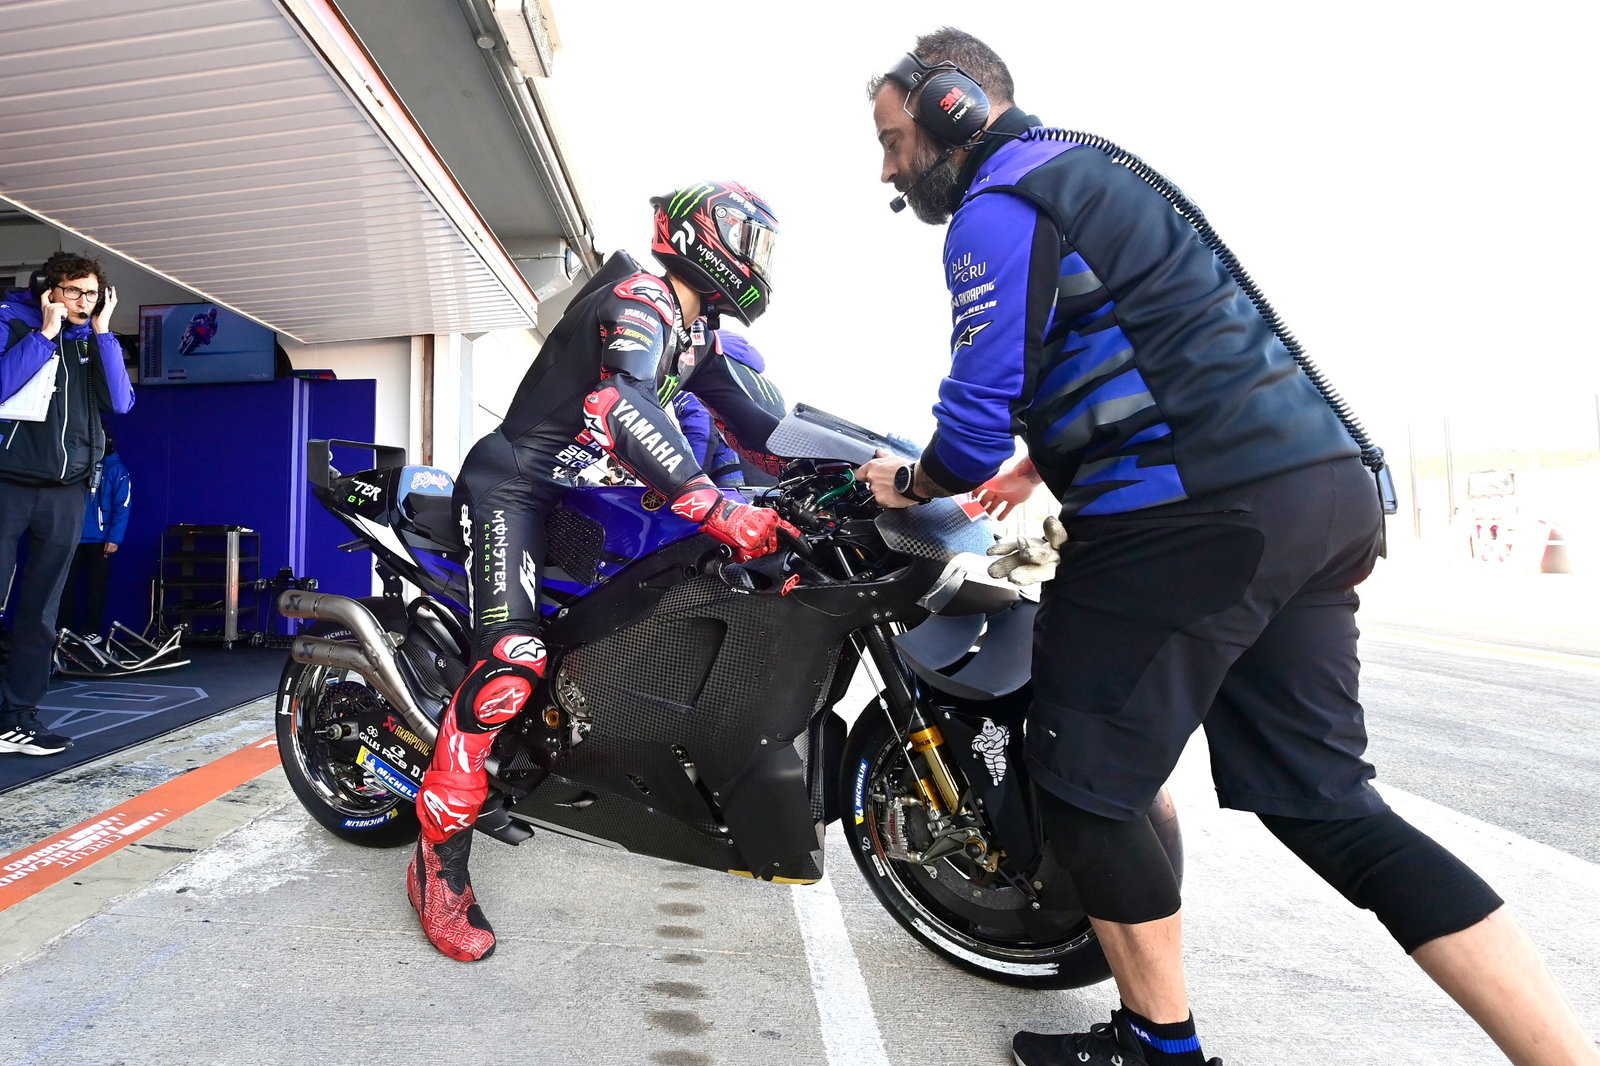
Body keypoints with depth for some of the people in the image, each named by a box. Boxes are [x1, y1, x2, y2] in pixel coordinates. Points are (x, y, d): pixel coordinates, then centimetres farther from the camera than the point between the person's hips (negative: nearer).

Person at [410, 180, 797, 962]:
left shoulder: (694, 331, 13)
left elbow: (751, 422, 12)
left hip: (582, 493, 10)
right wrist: (720, 512, -45)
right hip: (516, 485, -10)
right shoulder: (640, 299, -17)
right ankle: (438, 863, -15)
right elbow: (624, 406, -37)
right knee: (513, 658, -24)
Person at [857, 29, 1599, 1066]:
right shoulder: (1086, 172, 26)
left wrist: (908, 484, 11)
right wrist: (1045, 466, 30)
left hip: (1194, 516, -10)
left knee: (1084, 783, 5)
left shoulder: (997, 209, -4)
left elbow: (976, 419, -9)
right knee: (1327, 802, 13)